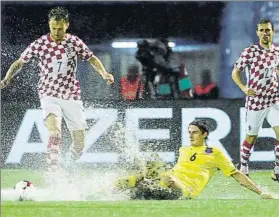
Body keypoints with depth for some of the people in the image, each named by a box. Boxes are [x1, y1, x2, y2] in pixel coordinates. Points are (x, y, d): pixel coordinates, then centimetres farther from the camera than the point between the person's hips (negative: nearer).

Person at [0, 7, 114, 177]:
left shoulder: (74, 42, -3)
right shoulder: (40, 44, -7)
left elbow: (92, 58, 10)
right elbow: (20, 63, 2)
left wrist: (104, 73, -8)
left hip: (72, 96, 3)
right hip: (50, 96, -3)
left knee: (79, 143, 5)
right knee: (55, 133, -29)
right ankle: (54, 172, -35)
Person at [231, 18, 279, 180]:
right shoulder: (250, 52, -10)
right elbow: (235, 73, -4)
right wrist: (244, 88, -19)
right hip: (255, 101, -3)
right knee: (251, 138, 6)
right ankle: (243, 169, 26)